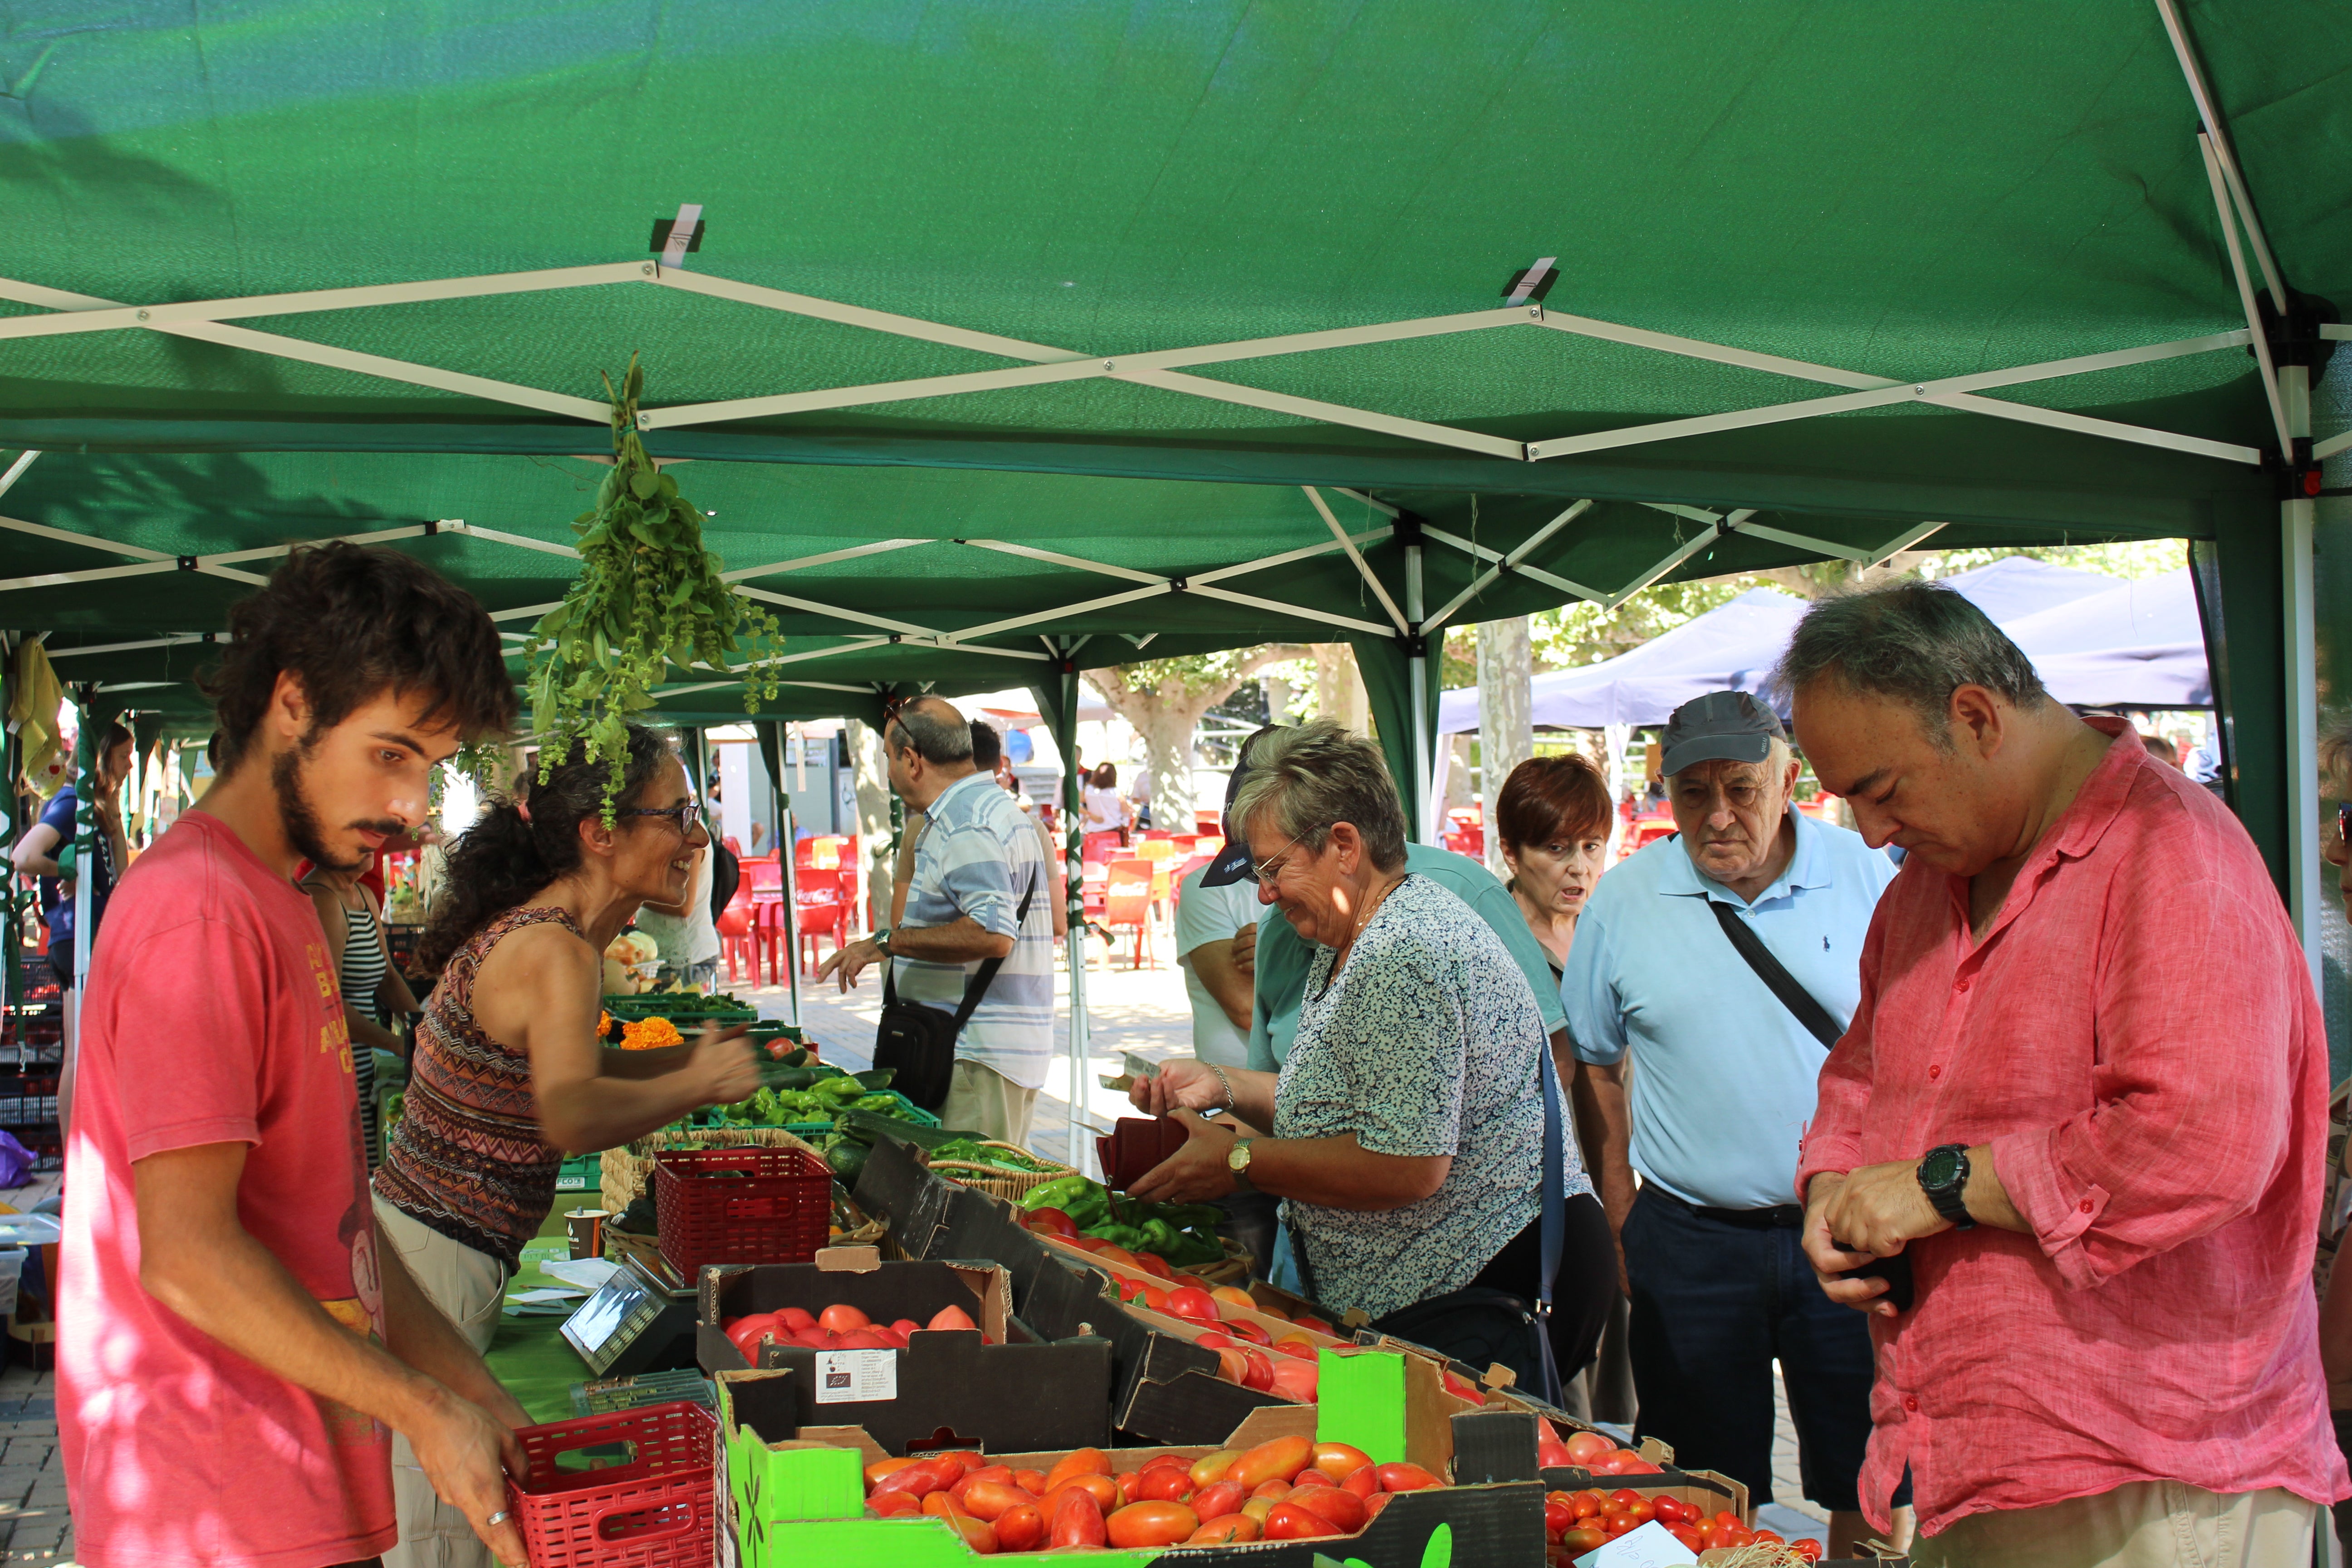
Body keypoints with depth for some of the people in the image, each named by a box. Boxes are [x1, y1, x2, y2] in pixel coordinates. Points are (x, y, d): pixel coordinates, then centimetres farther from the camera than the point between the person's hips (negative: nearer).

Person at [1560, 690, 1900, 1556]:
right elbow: (1594, 1061, 10)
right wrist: (1622, 1217, 7)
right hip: (1691, 1242, 1)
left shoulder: (1868, 877, -2)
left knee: (1871, 1496, 8)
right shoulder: (1623, 900, -1)